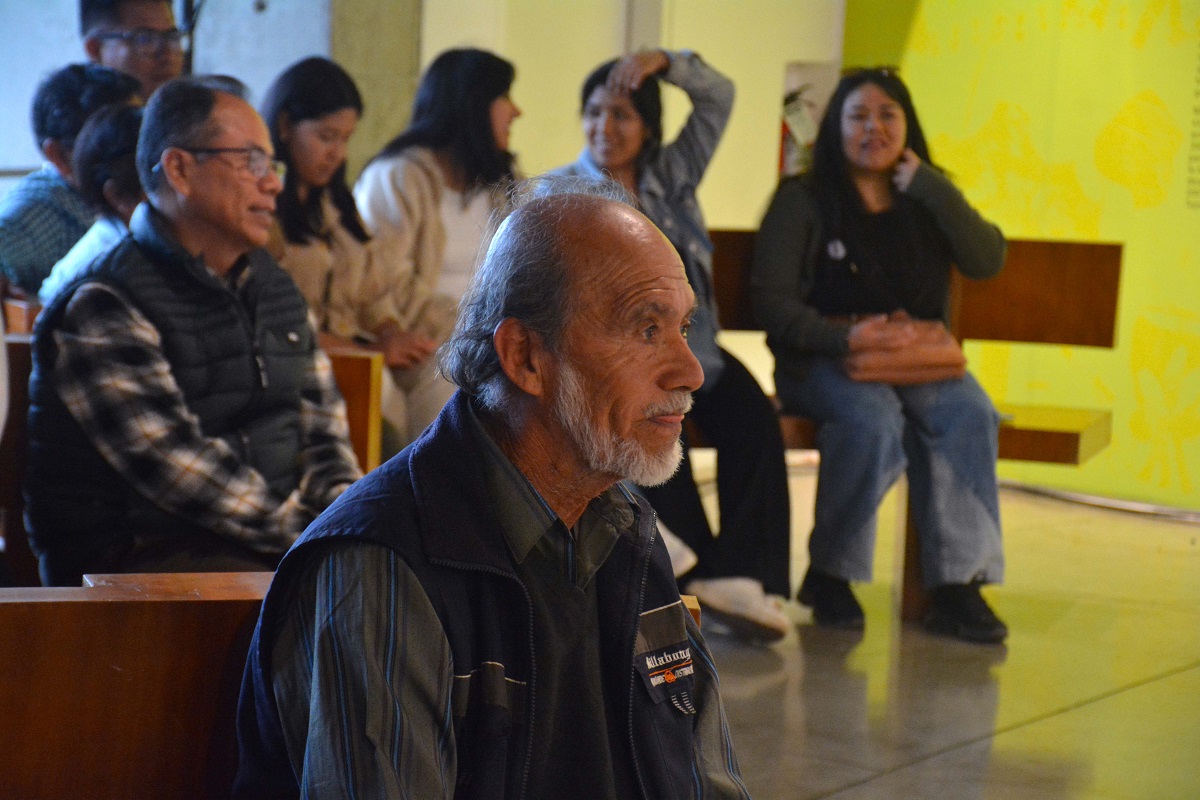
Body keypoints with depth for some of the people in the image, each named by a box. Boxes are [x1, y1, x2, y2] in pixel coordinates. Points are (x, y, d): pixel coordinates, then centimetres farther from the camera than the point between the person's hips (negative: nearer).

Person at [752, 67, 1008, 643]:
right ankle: (829, 574, -17)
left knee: (969, 414, -28)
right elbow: (771, 300, -7)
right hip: (822, 359, -3)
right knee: (874, 422, -35)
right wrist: (846, 339, -22)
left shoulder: (926, 203, 13)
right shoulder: (802, 200, 2)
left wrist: (925, 181, -7)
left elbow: (987, 261, -4)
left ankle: (956, 584, -26)